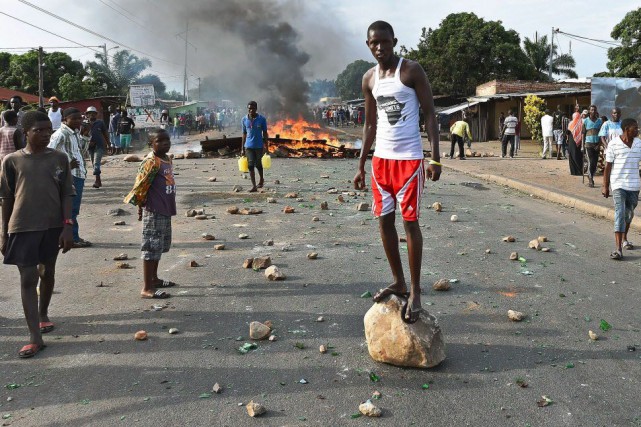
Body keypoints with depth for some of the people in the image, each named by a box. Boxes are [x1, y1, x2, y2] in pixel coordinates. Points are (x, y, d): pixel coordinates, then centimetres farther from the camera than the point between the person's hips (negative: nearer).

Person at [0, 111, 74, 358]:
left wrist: (67, 226, -7)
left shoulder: (59, 159, 1)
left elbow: (66, 196, 2)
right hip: (22, 228, -1)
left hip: (53, 226, 2)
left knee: (47, 272, 17)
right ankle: (35, 337, -1)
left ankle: (43, 314, 41)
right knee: (28, 278, -3)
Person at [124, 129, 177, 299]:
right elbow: (140, 186, -16)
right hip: (154, 211, -10)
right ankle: (147, 288, -2)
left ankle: (154, 279, 35)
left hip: (165, 210, 10)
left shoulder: (168, 159, 12)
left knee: (162, 245, 20)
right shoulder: (151, 162, -16)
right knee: (152, 247, -7)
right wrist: (140, 208, -12)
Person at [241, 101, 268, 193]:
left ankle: (261, 180, 37)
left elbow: (265, 133, 1)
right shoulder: (244, 120, 2)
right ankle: (254, 186, -2)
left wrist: (266, 146, -1)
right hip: (249, 146, 2)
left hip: (259, 146, -2)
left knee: (258, 164, 10)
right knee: (251, 165, -4)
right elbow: (244, 134, 8)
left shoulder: (262, 119, -5)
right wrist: (242, 148, 7)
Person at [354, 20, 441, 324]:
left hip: (409, 158, -6)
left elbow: (430, 113, -7)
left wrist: (435, 157, -17)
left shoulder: (412, 71, -6)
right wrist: (361, 166, 14)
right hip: (381, 159, 6)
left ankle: (415, 292, 5)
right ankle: (399, 283, 21)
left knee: (410, 221, -4)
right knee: (384, 221, 8)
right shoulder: (369, 79, 10)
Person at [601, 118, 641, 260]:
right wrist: (605, 186, -4)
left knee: (629, 214, 18)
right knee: (620, 214, -13)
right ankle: (618, 248, -15)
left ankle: (624, 239, 41)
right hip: (618, 185, -5)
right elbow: (608, 166, -5)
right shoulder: (614, 144, -8)